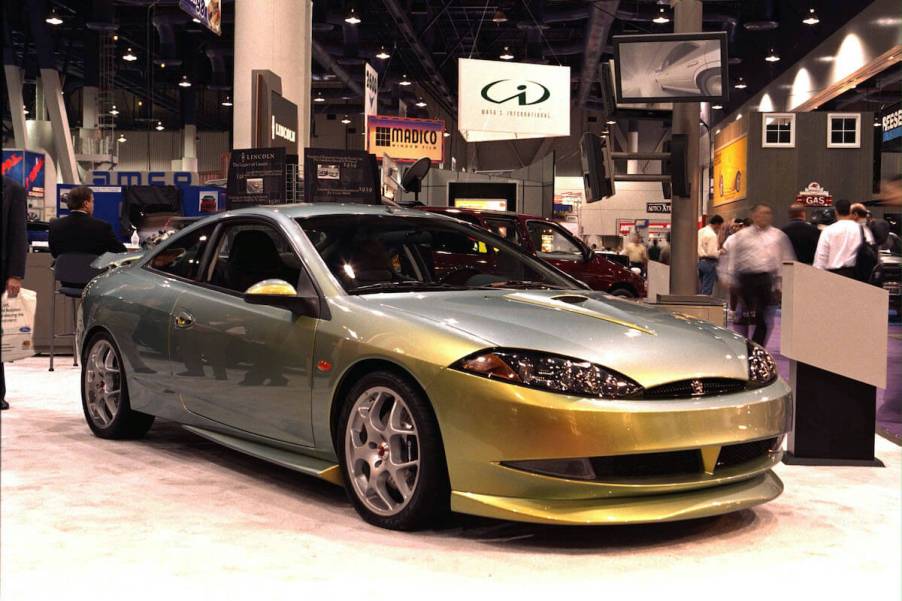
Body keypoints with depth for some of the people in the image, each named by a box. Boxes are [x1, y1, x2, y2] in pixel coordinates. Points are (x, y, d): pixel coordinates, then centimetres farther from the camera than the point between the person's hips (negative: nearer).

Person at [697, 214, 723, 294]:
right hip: (709, 262, -8)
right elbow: (712, 253, -19)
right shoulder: (712, 235, -15)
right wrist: (720, 252, -2)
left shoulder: (700, 231, 10)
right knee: (707, 290, -5)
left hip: (700, 261, 8)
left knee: (700, 289, 12)